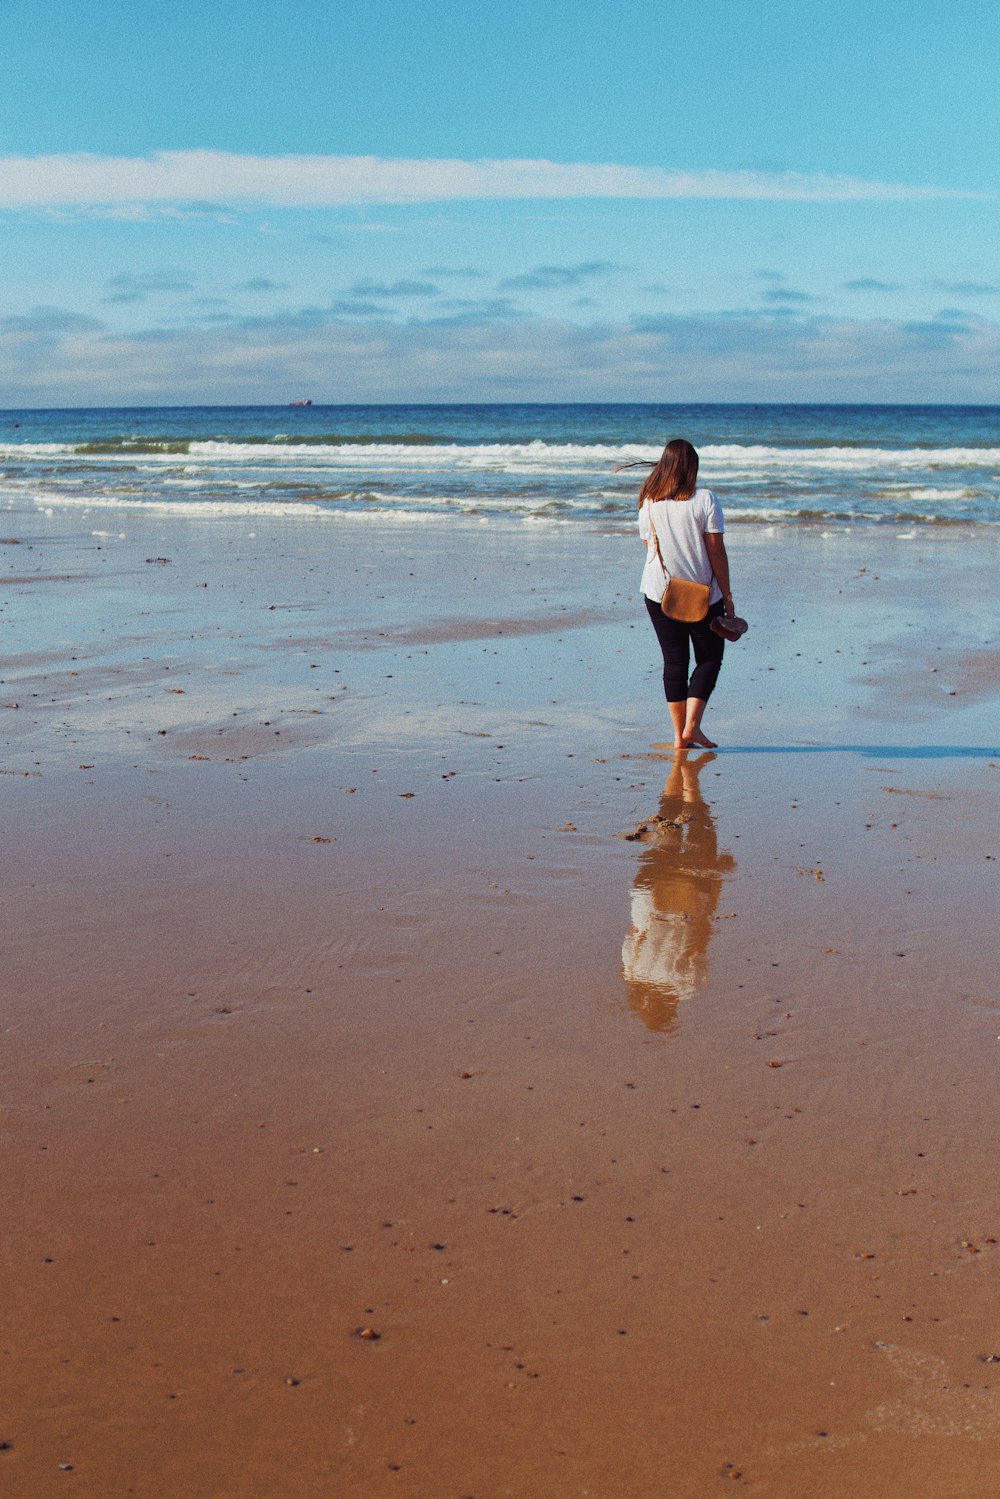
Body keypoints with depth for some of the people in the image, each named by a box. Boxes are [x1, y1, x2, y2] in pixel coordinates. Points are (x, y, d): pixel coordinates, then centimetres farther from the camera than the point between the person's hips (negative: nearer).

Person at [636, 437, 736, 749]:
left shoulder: (649, 502, -1)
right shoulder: (705, 500, -11)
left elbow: (649, 547, 9)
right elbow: (716, 551, -11)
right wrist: (727, 596, -6)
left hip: (658, 593, 3)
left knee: (674, 661, 10)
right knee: (709, 657, 10)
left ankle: (679, 734, 8)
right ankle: (692, 726, -4)